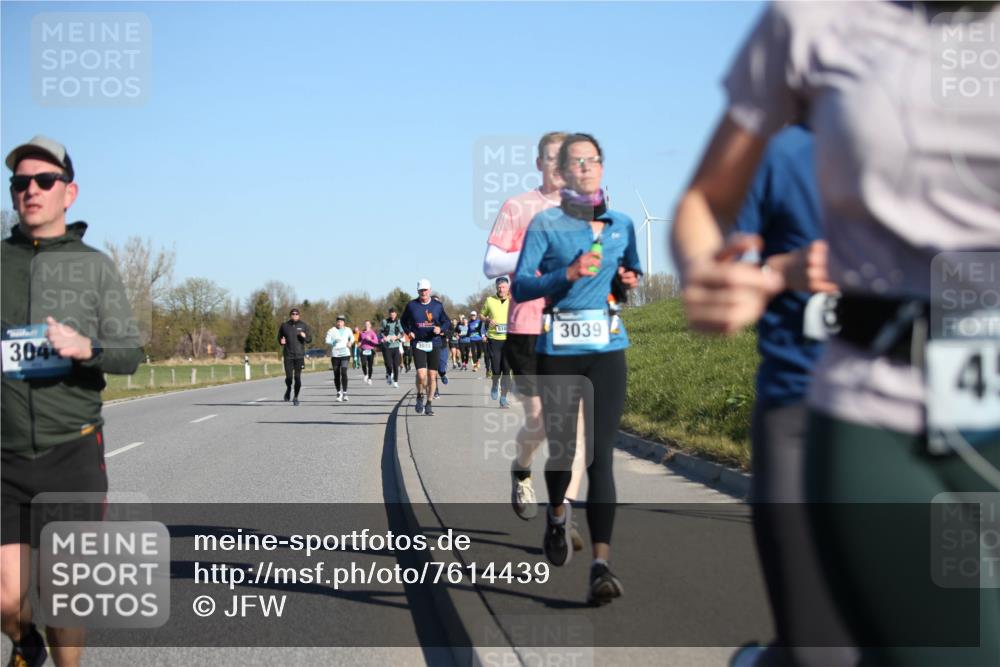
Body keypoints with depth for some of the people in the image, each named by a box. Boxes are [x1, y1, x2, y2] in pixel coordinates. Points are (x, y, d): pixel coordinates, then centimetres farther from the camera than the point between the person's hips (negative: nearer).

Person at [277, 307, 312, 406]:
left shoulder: (303, 326, 4)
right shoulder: (284, 326, 5)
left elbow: (309, 339, 6)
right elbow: (279, 338, 15)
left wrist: (304, 336, -15)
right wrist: (281, 341, -7)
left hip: (299, 355, 0)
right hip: (288, 355, 0)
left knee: (298, 377, -2)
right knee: (288, 377, -6)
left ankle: (296, 397, 13)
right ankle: (288, 389, 27)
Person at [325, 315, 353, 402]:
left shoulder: (347, 330, 12)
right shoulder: (332, 330, 2)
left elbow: (352, 337, 30)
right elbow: (327, 341, -5)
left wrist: (350, 342, 10)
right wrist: (334, 341, -22)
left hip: (345, 354, 0)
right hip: (335, 355, 0)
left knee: (344, 372, -15)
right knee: (336, 374, 3)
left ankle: (344, 393, -13)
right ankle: (339, 393, 16)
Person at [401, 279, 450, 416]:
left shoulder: (437, 305, 4)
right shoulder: (411, 305, 2)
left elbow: (446, 322, 11)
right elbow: (404, 321, 15)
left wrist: (440, 329, -10)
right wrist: (408, 332, -2)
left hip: (434, 343, 2)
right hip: (418, 343, -2)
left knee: (432, 375, 4)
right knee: (421, 374, -15)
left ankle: (429, 404, 18)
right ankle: (420, 397, 12)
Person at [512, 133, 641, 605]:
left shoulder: (622, 225, 12)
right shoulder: (545, 224, 1)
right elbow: (520, 286, -6)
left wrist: (628, 283, 2)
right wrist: (568, 274, -19)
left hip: (607, 351, 2)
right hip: (557, 351, -1)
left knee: (601, 455, -8)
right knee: (562, 447, 3)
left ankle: (601, 566, -14)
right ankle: (557, 514, 38)